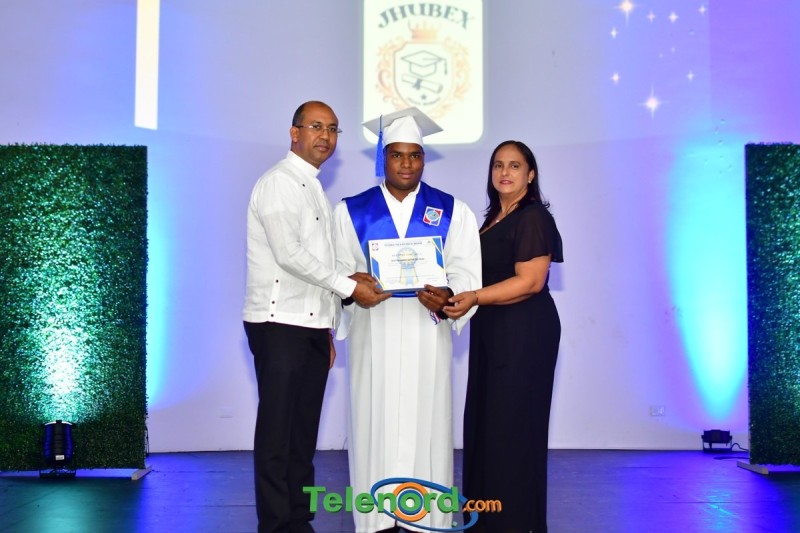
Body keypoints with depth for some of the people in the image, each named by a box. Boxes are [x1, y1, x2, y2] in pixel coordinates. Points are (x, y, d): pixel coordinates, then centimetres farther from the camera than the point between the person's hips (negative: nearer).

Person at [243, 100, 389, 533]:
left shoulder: (314, 189, 20)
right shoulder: (279, 181, -7)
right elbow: (288, 254, -17)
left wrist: (327, 330, 17)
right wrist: (348, 286, -12)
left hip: (311, 326, 8)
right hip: (280, 323, -8)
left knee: (304, 432, 9)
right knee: (277, 431, -3)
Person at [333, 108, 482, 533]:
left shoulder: (453, 212, 8)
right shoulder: (350, 211, 9)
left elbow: (466, 273, 1)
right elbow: (338, 273, 4)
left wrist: (446, 298, -20)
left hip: (427, 334, 0)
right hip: (372, 335, 0)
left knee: (426, 424, 0)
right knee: (374, 423, 0)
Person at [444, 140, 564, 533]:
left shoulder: (534, 217, -11)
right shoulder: (493, 219, 16)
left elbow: (531, 281, -19)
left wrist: (475, 298, -24)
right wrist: (460, 297, 9)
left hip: (524, 332, -9)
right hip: (492, 329, 9)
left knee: (513, 424, -3)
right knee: (484, 420, 11)